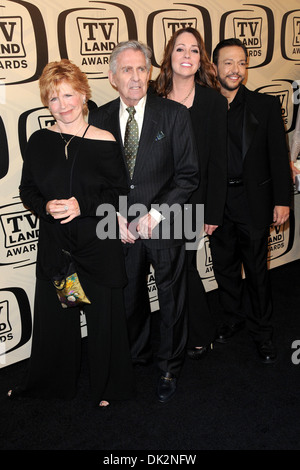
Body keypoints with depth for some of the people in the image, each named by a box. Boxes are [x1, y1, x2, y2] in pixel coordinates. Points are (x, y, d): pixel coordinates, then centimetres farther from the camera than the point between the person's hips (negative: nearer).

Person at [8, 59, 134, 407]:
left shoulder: (104, 142, -6)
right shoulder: (39, 141, 2)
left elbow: (119, 193, -4)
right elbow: (27, 190, 7)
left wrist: (82, 205, -18)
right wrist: (46, 207, -13)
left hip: (99, 244, -2)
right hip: (54, 244, 2)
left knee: (103, 317, 8)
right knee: (52, 316, 13)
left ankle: (105, 387, 31)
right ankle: (48, 383, 38)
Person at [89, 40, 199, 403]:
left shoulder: (174, 114, -6)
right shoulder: (99, 119, 2)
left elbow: (188, 174, -8)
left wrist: (156, 214, -16)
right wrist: (114, 215, -8)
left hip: (164, 225, -2)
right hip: (121, 228, 3)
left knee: (171, 300, 12)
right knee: (129, 298, 18)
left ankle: (169, 368, 34)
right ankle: (137, 356, 44)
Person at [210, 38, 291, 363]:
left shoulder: (266, 105, 0)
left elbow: (279, 155, -1)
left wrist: (282, 200, -6)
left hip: (253, 201, -2)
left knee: (256, 270, 8)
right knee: (224, 266, 15)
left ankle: (261, 330, 26)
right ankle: (234, 318, 37)